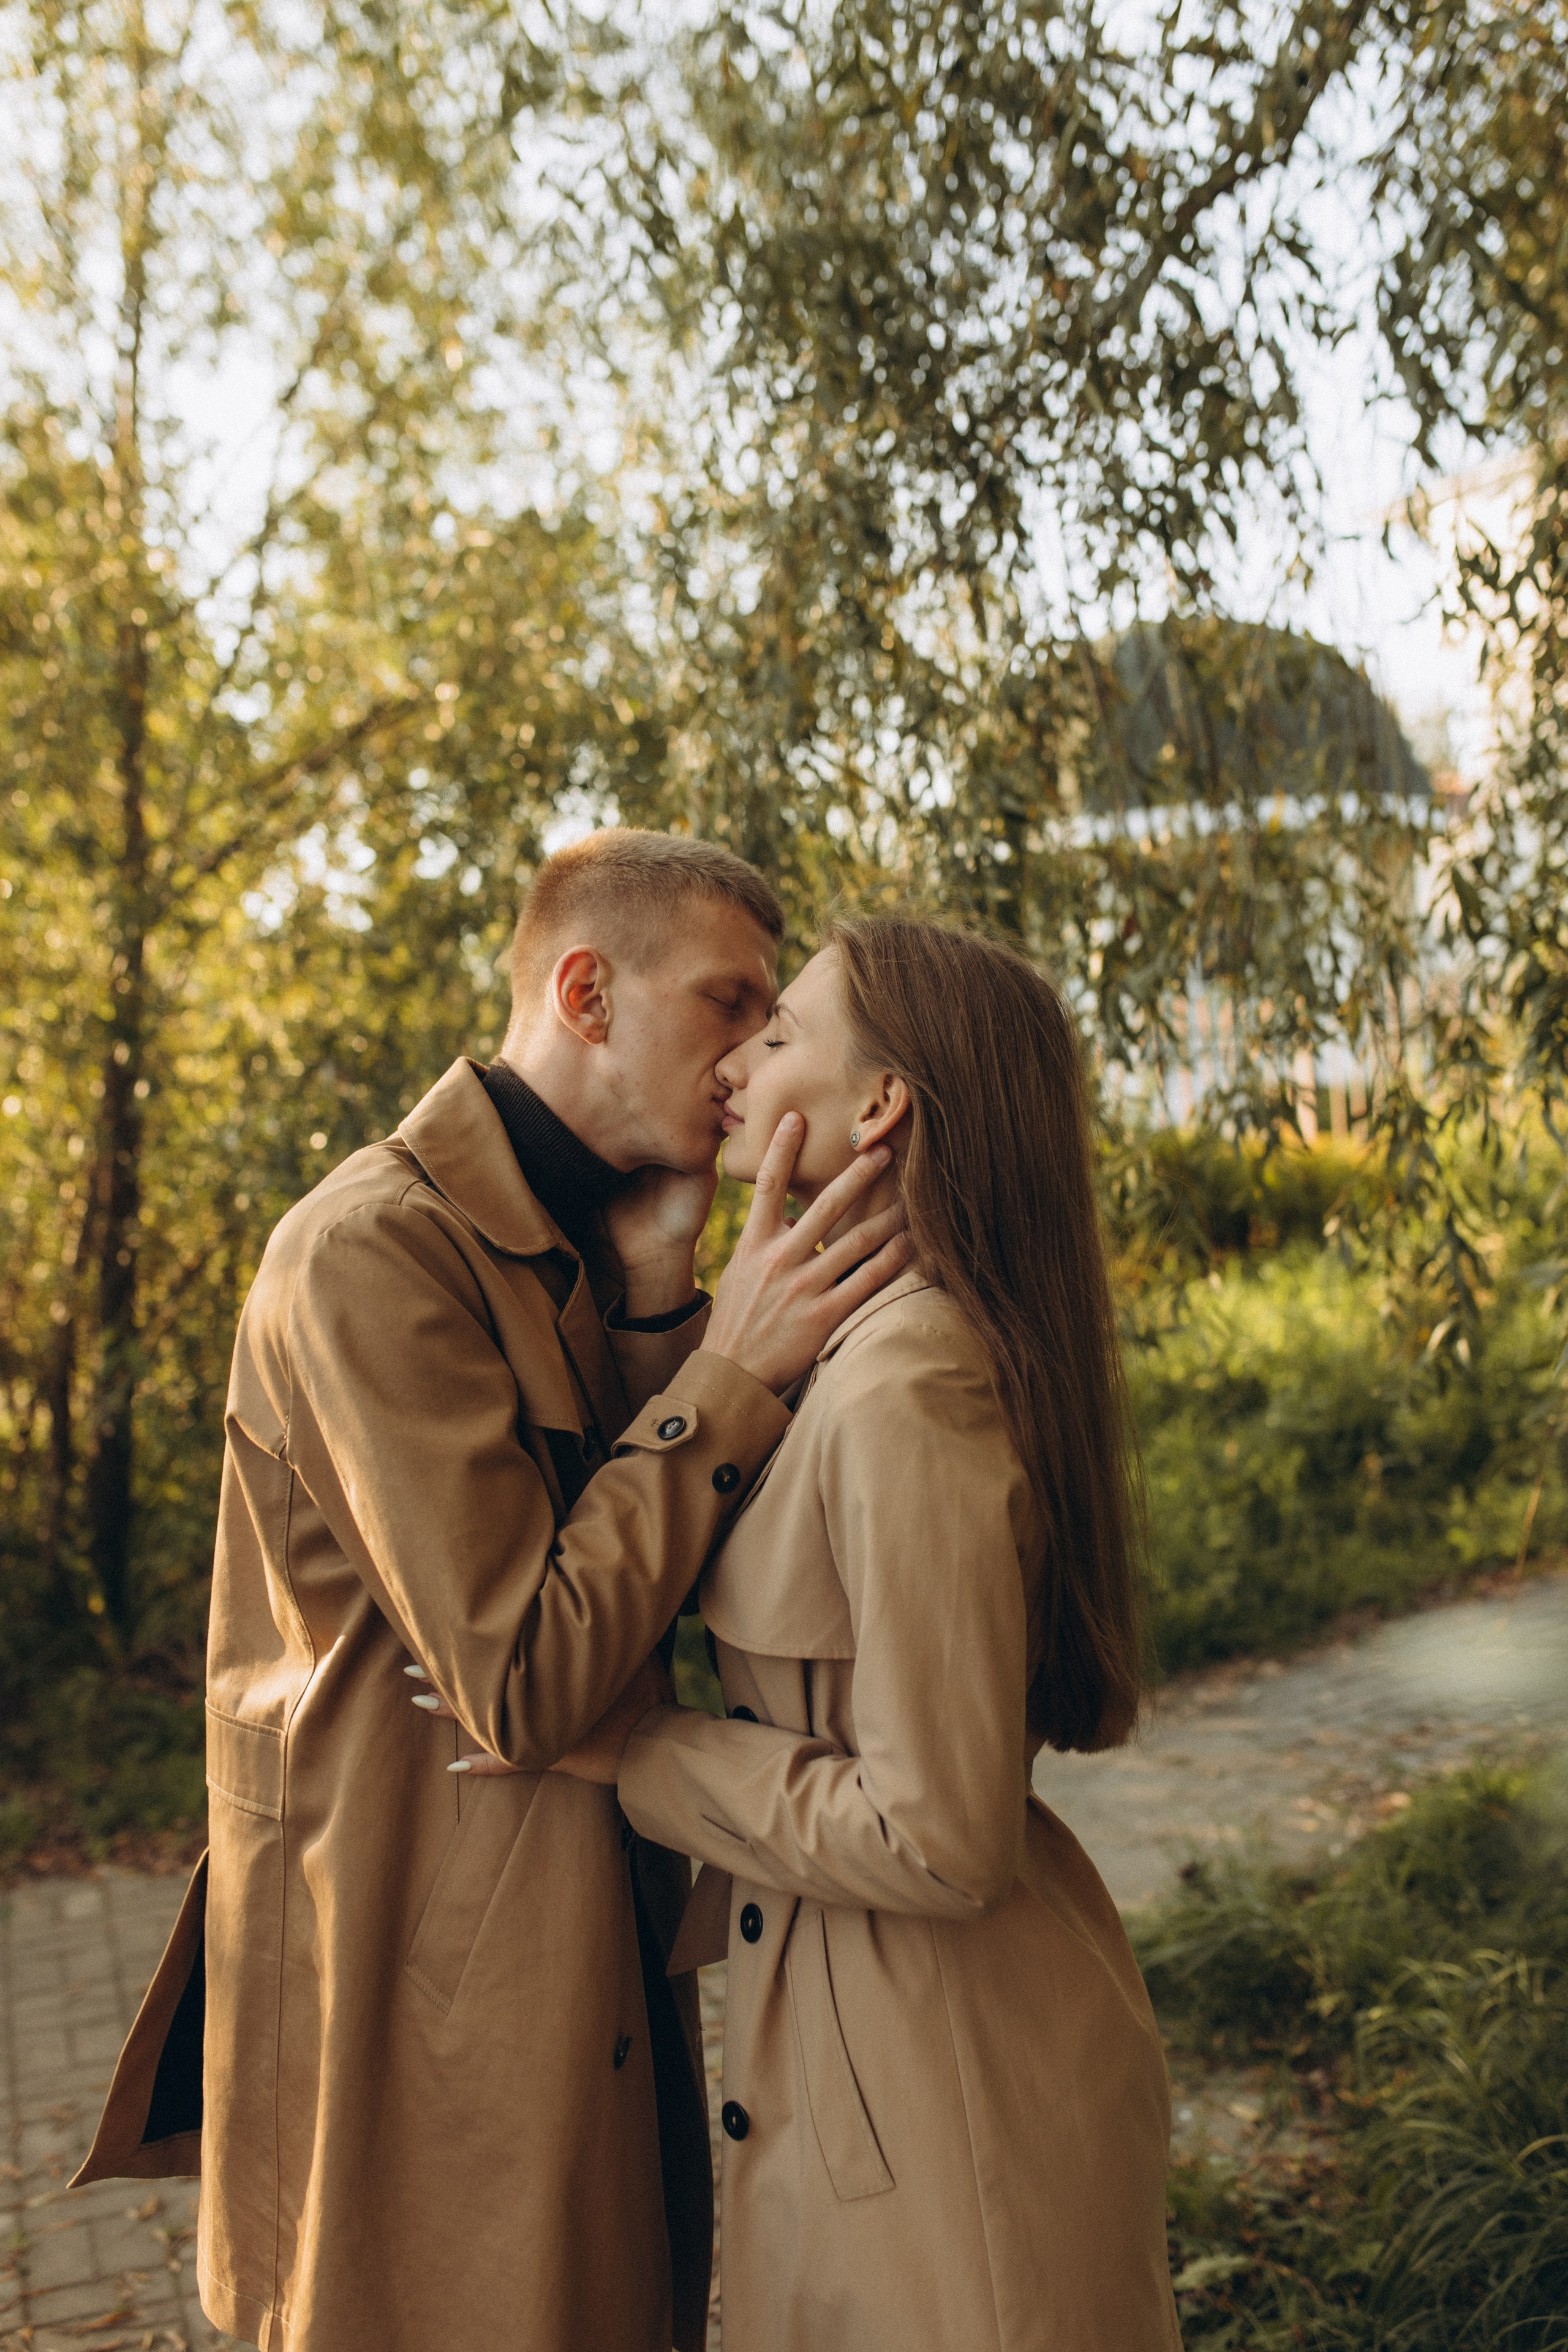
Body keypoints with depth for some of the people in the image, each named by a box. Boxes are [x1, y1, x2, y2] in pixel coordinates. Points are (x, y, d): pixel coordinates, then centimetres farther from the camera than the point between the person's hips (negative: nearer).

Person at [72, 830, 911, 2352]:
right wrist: (728, 1370, -20)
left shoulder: (581, 1254, 11)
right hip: (420, 1987, -9)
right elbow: (523, 1681, -24)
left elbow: (671, 1594, 1)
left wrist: (656, 1302, -9)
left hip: (586, 1969, 9)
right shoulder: (374, 1252, -19)